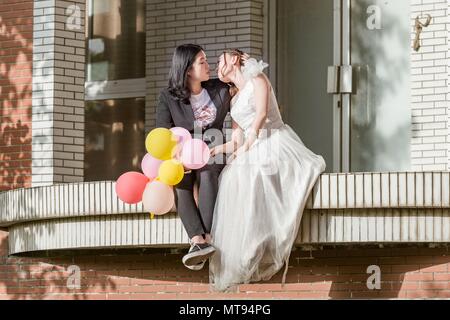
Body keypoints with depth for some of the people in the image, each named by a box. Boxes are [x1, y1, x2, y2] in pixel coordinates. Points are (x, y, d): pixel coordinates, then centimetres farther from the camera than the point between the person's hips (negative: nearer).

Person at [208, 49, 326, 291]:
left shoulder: (256, 78, 8)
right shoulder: (234, 100, 27)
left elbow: (261, 113, -8)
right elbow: (236, 142, 20)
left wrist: (246, 146, -13)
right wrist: (213, 150, 6)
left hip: (273, 143, -6)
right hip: (251, 154, 6)